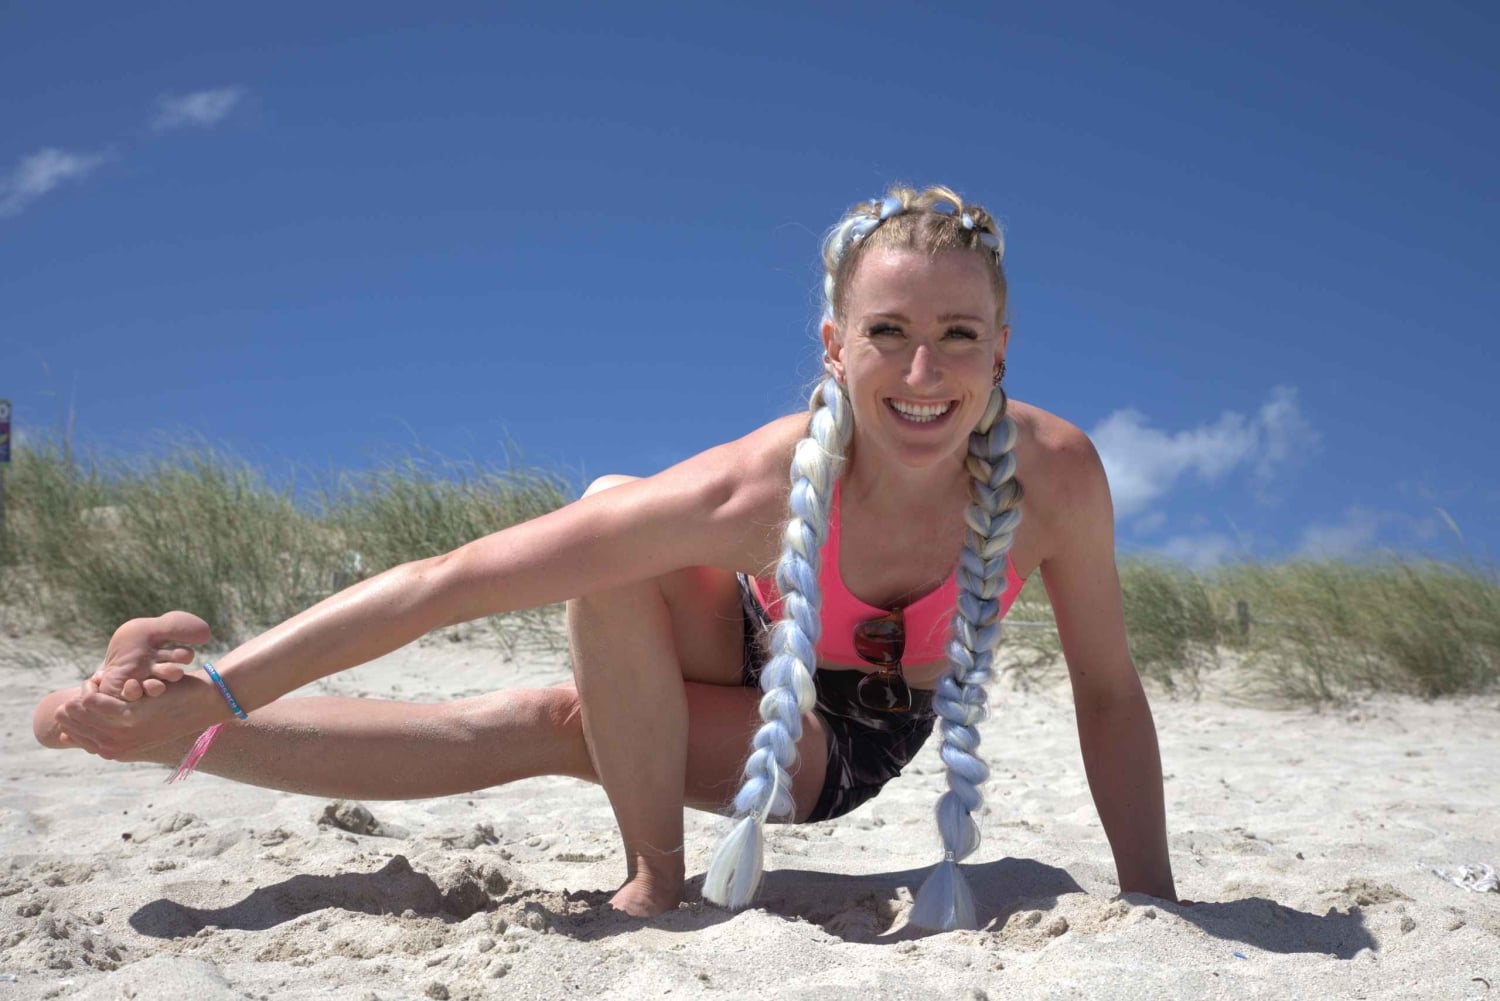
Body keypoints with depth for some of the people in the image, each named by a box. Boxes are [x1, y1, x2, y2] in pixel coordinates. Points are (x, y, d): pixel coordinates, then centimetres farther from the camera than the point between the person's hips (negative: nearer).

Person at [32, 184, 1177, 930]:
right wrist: (218, 691, -37)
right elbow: (449, 583, -38)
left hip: (847, 745, 1)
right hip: (748, 667, 0)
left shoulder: (1055, 469, -35)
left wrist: (1156, 904, -19)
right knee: (611, 512, -27)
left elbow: (1109, 690, -18)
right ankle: (655, 877, -17)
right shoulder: (765, 486, -40)